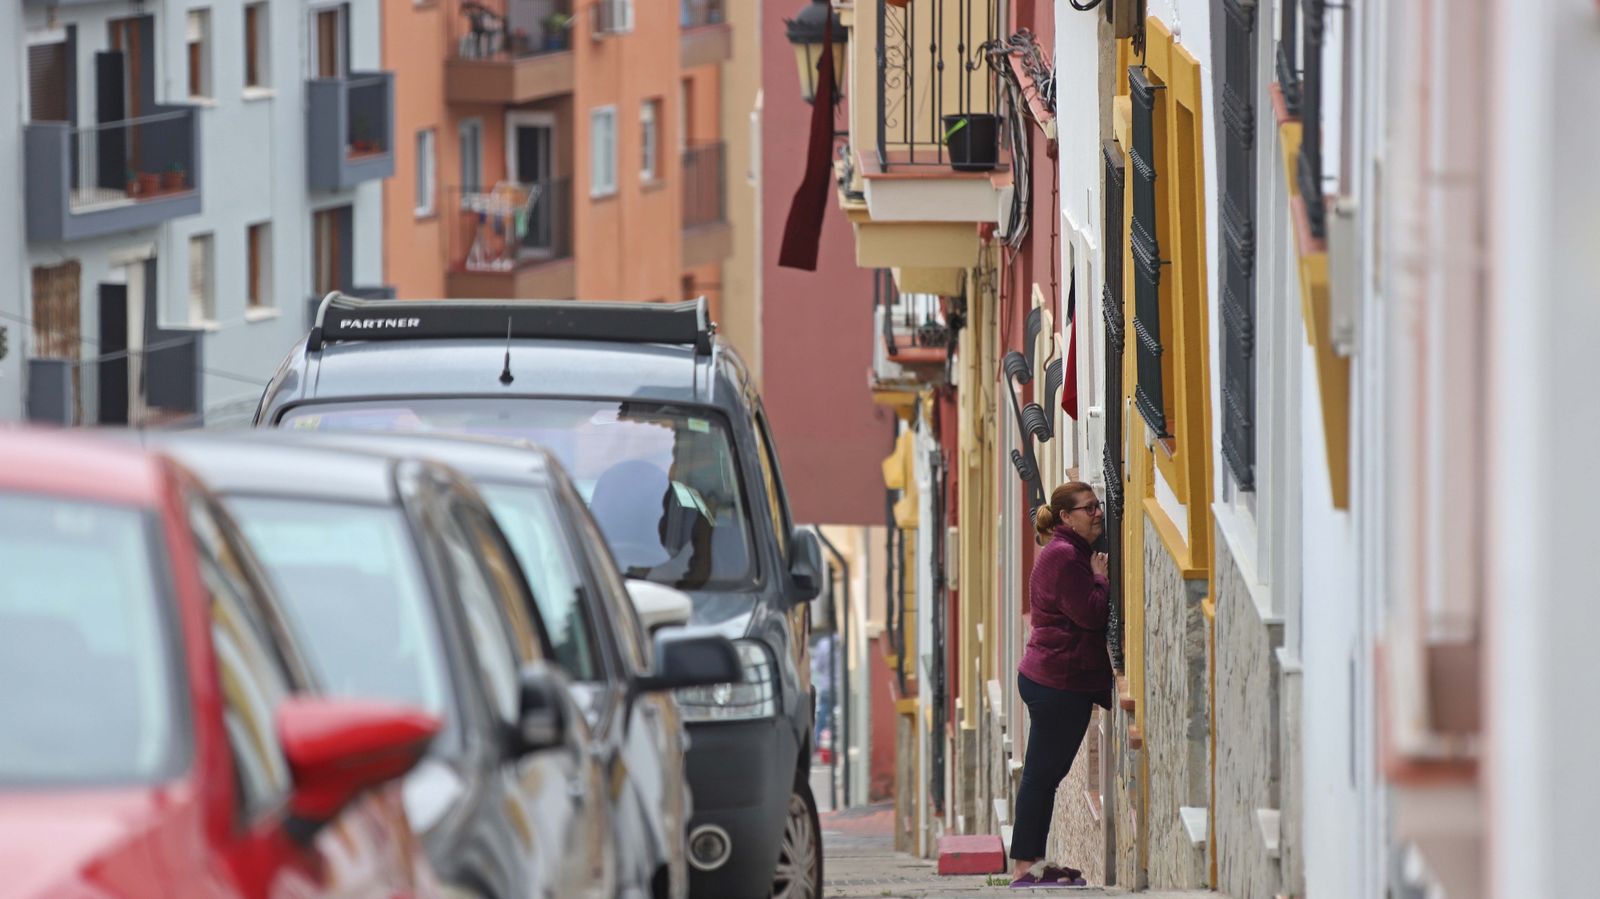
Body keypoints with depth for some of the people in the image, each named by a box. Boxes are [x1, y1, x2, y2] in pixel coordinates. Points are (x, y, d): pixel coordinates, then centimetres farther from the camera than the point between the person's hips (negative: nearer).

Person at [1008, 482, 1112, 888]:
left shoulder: (1073, 553, 19)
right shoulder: (1063, 556, -14)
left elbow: (1090, 613, 20)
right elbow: (1092, 614, -19)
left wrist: (1100, 578, 6)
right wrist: (1101, 579, -6)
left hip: (1054, 681, 11)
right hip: (1059, 681, -11)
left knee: (1045, 774, 11)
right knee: (1043, 773, -7)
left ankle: (1030, 864, 14)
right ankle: (1024, 866, -5)